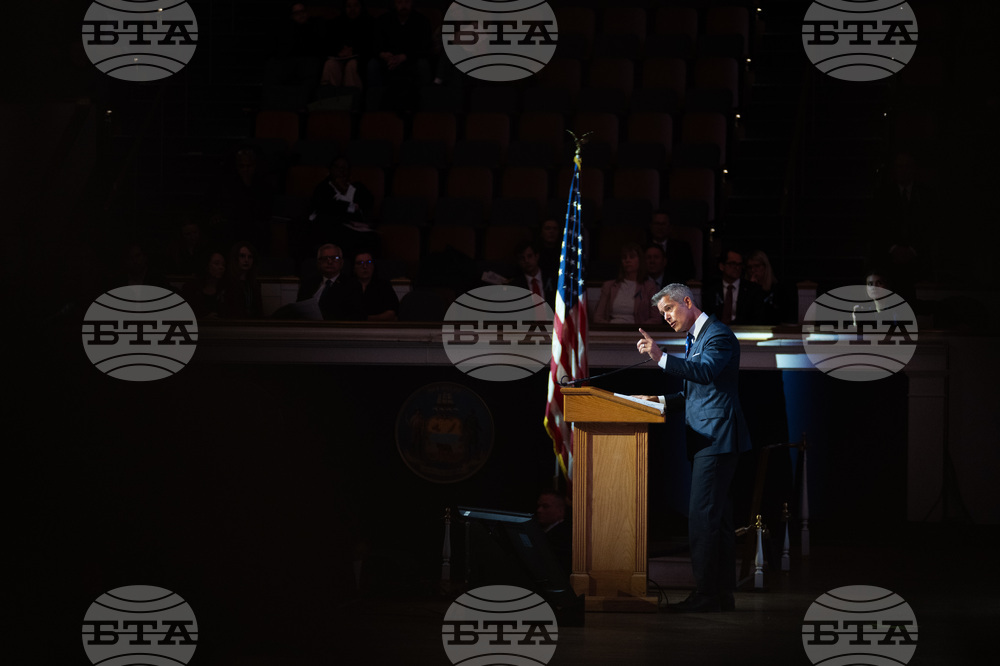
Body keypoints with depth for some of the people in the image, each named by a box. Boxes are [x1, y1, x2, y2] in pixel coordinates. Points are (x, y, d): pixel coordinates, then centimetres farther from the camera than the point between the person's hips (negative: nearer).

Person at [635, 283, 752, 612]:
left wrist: (661, 358, -36)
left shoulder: (718, 335, -10)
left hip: (717, 437, -11)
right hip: (705, 437, 11)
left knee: (702, 516, -14)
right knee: (718, 517, 11)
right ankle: (724, 594, 15)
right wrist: (663, 400, 12)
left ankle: (705, 596, -14)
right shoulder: (692, 338, 21)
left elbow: (707, 372, -28)